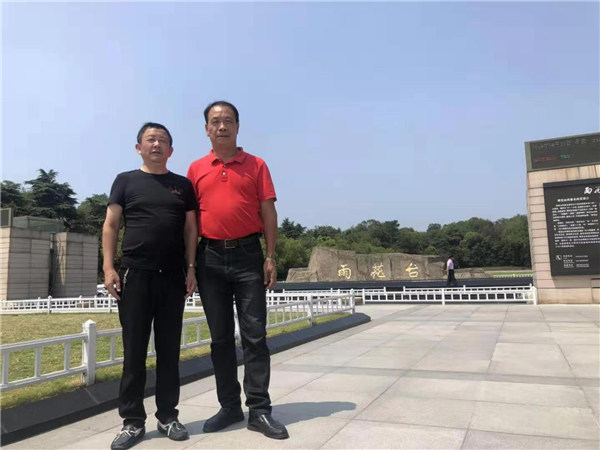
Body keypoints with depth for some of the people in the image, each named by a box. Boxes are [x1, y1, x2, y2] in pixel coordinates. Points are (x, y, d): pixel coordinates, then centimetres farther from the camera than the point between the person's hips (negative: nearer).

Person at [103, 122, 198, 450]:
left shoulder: (183, 185, 12)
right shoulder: (126, 181, 8)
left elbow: (190, 229, 9)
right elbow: (110, 226, 3)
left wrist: (191, 268, 1)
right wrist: (109, 268, -7)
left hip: (173, 276, 2)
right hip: (135, 274, -1)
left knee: (169, 349, 7)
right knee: (134, 350, 3)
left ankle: (168, 416, 18)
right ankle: (132, 421, 14)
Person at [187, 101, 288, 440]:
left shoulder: (256, 165, 6)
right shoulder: (196, 170, 10)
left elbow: (268, 213, 2)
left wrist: (270, 257, -5)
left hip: (248, 255, -2)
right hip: (211, 258, 2)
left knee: (254, 334, 0)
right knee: (220, 336, 9)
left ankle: (260, 410, 9)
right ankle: (230, 407, 21)